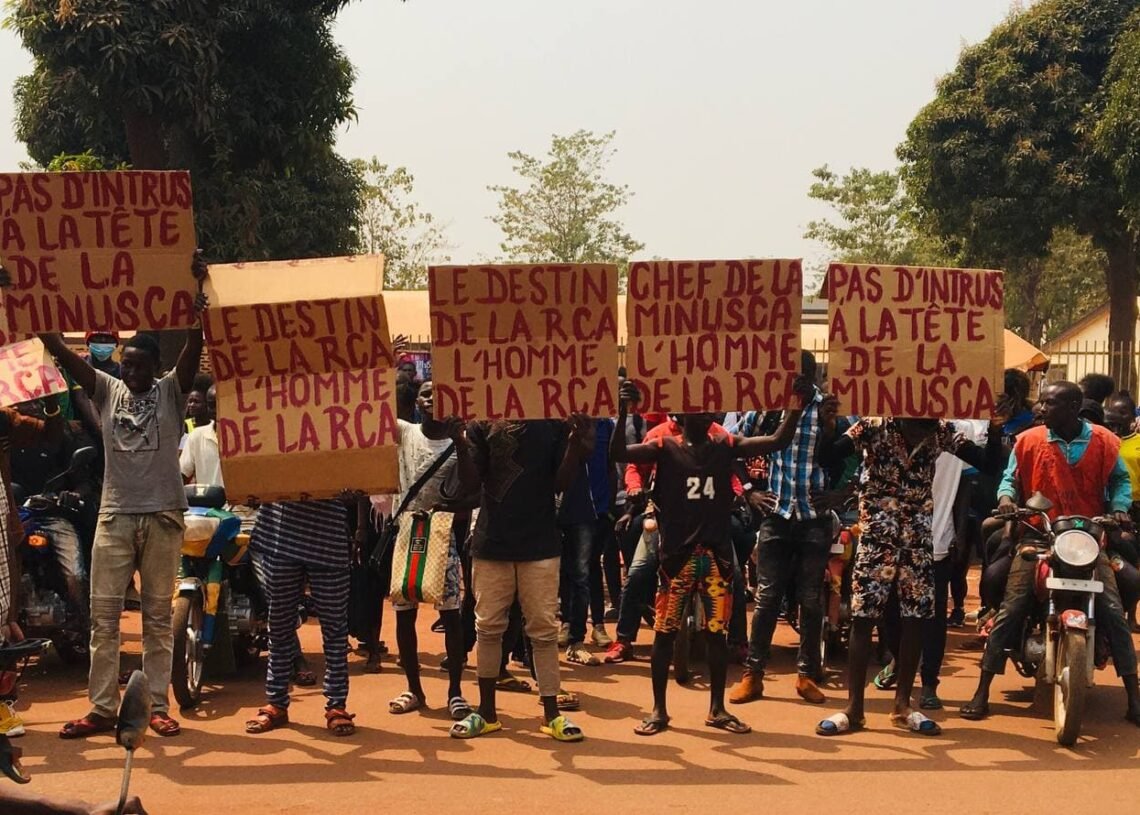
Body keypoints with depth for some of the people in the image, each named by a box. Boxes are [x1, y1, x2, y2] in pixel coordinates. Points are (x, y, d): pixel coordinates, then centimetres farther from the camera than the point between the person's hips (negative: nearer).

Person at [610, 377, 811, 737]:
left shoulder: (726, 446, 7)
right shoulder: (665, 448, -1)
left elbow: (778, 441, 1)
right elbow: (618, 453, -14)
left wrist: (797, 405, -12)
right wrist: (623, 412, -28)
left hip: (717, 551, 2)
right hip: (677, 552, -2)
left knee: (717, 631, 7)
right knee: (665, 631, 3)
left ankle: (717, 709, 19)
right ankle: (659, 710, 13)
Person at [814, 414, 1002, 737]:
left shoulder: (941, 433, -4)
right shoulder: (875, 426, -12)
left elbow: (989, 464, -2)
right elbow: (829, 453, -18)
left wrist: (995, 431, -19)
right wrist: (828, 422, -36)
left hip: (919, 538, 3)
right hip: (877, 536, -3)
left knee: (915, 619, 4)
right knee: (863, 618, -4)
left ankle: (902, 706, 16)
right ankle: (853, 708, 2)